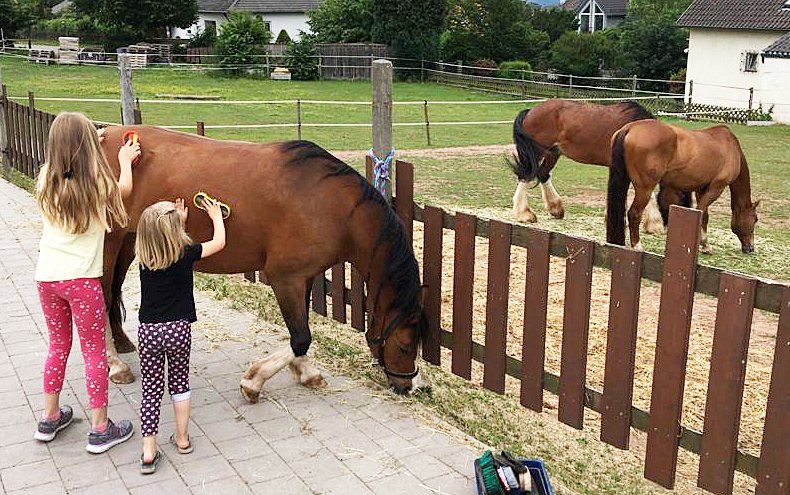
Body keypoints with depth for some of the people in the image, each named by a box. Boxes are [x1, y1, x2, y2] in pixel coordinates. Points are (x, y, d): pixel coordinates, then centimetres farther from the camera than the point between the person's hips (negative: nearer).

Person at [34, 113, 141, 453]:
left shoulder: (47, 180, 0)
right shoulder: (99, 183, -11)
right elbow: (124, 189, 12)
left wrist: (87, 145, 30)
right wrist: (124, 160, 27)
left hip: (46, 276, 5)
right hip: (82, 279, -5)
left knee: (58, 346, 21)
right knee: (94, 352, 7)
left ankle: (50, 418, 32)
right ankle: (100, 430, 13)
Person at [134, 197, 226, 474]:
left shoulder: (144, 258, -3)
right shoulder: (186, 254, -10)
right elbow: (219, 242, 6)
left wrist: (179, 219, 27)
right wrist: (216, 216, 21)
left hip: (148, 331, 1)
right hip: (179, 329, -1)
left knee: (151, 389, 8)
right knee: (180, 383, 19)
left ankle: (148, 452, 7)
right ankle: (182, 439, 29)